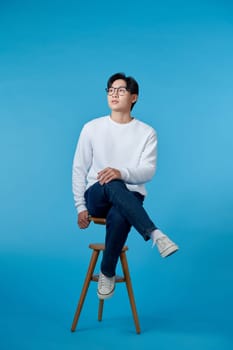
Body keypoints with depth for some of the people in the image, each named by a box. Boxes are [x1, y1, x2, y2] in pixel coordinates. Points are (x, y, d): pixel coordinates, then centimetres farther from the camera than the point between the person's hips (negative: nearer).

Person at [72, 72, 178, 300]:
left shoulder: (146, 133, 4)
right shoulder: (92, 128, 7)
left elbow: (148, 170, -9)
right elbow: (79, 169, 8)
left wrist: (122, 173, -30)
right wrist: (81, 207, 0)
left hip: (129, 197, -1)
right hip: (97, 196, 1)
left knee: (118, 217, -38)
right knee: (113, 185, -37)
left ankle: (107, 273, -19)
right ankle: (155, 235, -44)